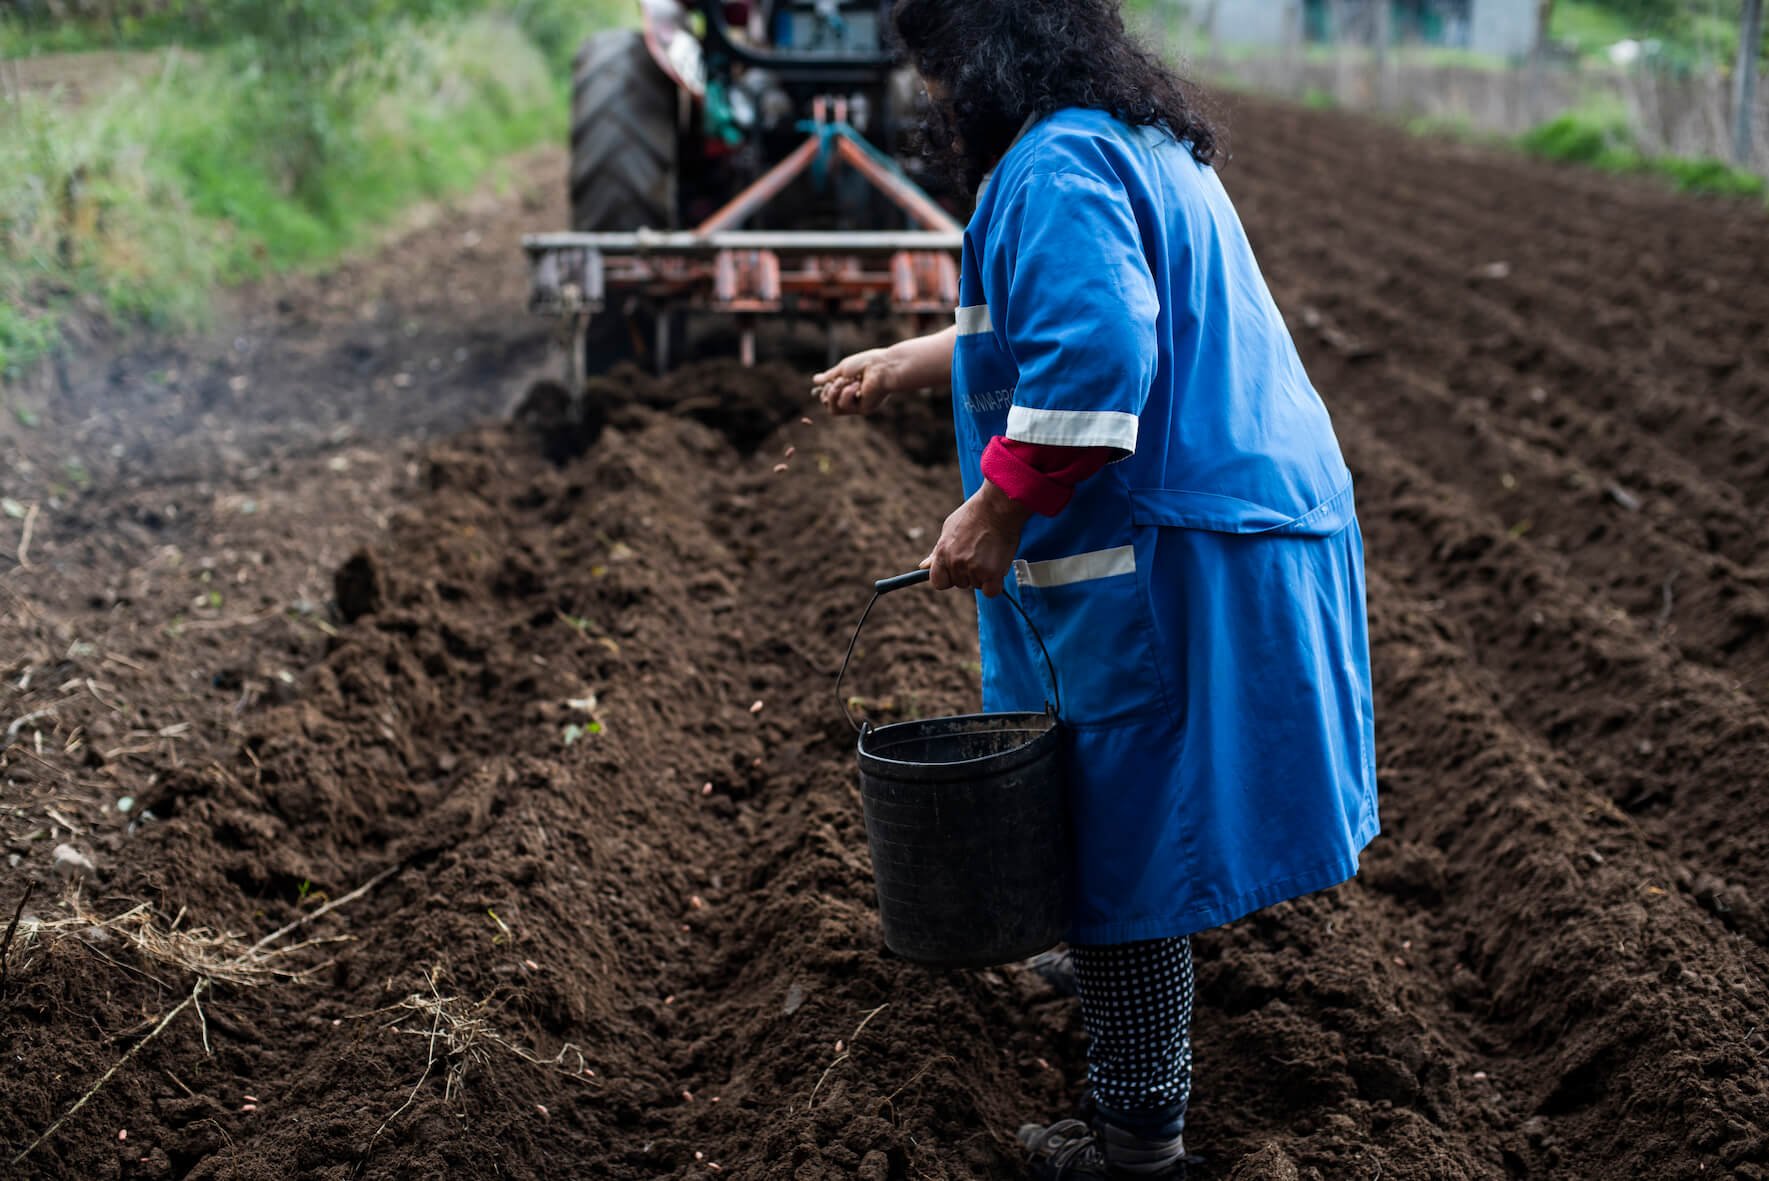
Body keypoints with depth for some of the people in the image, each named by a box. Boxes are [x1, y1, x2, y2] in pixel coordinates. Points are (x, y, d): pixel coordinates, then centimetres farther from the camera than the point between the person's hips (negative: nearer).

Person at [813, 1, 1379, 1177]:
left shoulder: (1056, 169, -16)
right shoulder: (1150, 146, 19)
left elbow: (1092, 362, -30)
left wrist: (992, 515, -23)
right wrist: (909, 362, 38)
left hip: (1158, 563, -11)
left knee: (1123, 833, 0)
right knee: (1143, 819, 22)